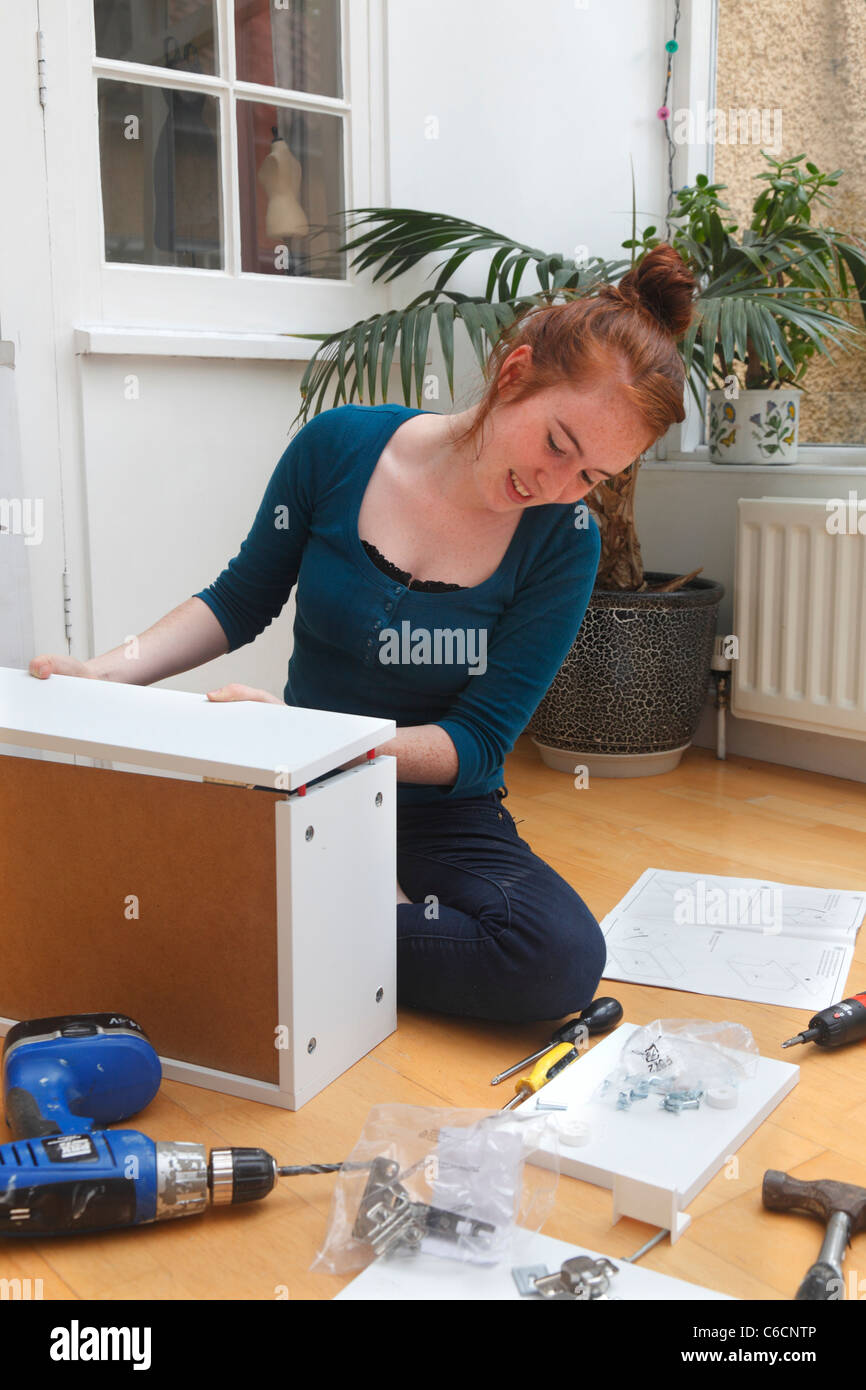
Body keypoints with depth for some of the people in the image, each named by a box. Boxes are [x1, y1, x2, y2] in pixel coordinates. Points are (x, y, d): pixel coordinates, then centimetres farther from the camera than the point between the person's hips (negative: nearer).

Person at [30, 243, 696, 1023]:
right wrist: (112, 671, -12)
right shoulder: (340, 446, -9)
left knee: (563, 957, -30)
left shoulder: (563, 539, -10)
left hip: (441, 814, 0)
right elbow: (241, 601, 5)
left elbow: (478, 743, -13)